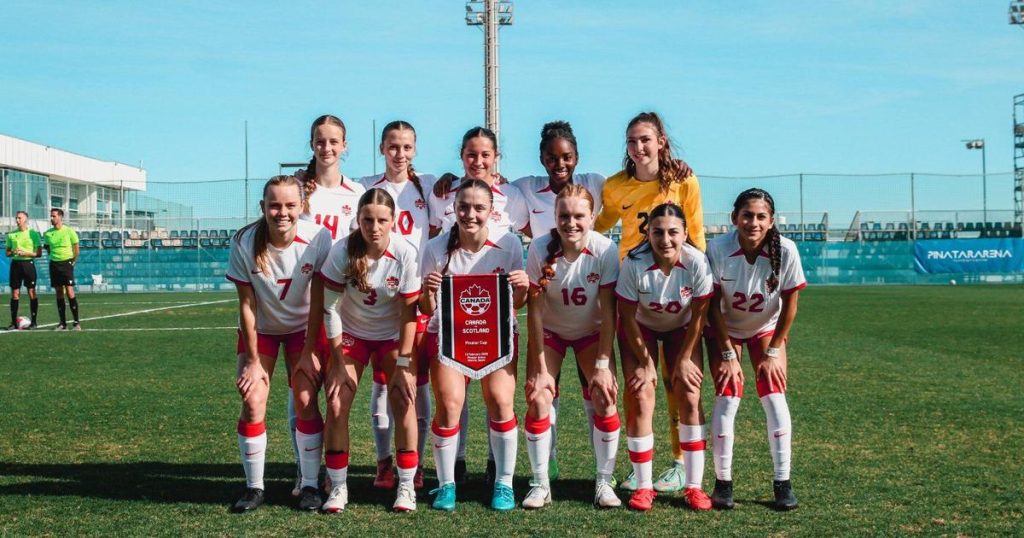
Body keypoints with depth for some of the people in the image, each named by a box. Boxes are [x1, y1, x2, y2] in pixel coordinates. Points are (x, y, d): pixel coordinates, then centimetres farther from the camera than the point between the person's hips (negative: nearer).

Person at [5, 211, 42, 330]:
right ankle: (14, 322, 7)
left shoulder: (33, 233, -1)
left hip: (28, 263, -3)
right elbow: (7, 252, 15)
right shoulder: (11, 235, 10)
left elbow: (39, 253, -2)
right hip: (15, 263, 3)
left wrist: (26, 253, -16)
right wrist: (13, 253, -7)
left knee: (31, 293, -1)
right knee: (14, 293, 3)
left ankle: (33, 322, 4)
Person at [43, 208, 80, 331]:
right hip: (54, 264, 4)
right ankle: (63, 323, 8)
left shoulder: (69, 231, -5)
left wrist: (72, 262, 0)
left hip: (66, 263, -4)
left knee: (69, 292, -11)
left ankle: (76, 323, -8)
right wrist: (54, 258, 12)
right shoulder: (48, 233, 7)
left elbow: (76, 249, 0)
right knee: (59, 294, 5)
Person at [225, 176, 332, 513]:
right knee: (252, 403, -8)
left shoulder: (318, 239, -24)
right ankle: (254, 488, 5)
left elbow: (321, 300, -15)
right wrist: (253, 360, -14)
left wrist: (315, 350, -16)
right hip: (259, 329, 0)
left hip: (304, 327, 0)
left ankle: (310, 485, 6)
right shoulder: (244, 243, -23)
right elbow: (247, 304, -16)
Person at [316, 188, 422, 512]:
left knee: (403, 402, -12)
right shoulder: (342, 251, -22)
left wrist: (404, 364, -17)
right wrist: (339, 361, -14)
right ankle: (338, 487, 4)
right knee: (337, 406, -9)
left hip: (393, 336, 0)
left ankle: (406, 486, 1)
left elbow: (409, 312, -16)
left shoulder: (405, 254, -22)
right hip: (351, 334, 1)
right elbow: (330, 307, -15)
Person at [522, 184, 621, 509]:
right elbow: (534, 311, -21)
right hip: (550, 332, 0)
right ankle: (541, 484, -1)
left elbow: (608, 312, -20)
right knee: (538, 398, -14)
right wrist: (540, 368, -20)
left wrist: (602, 365, -23)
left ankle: (604, 482, 1)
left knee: (605, 399, -14)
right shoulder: (540, 249, -24)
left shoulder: (605, 251, -25)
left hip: (591, 332, 0)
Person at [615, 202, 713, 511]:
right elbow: (628, 317, -19)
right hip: (641, 327, -1)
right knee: (640, 399, -12)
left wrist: (684, 359, -12)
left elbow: (698, 316, -16)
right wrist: (646, 362, -14)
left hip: (681, 329, 1)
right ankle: (643, 486, -3)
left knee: (689, 397, -10)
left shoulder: (697, 262, -28)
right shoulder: (634, 263, -31)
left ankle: (693, 485, -1)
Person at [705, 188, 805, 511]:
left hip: (767, 329, 1)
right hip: (725, 329, -1)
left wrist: (773, 352, -11)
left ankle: (783, 483, -1)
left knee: (774, 397, -11)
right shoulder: (718, 249, -27)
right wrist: (728, 355, -18)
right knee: (728, 396, -13)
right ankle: (723, 483, -3)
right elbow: (715, 306, -18)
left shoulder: (785, 251, -26)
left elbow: (790, 304, -14)